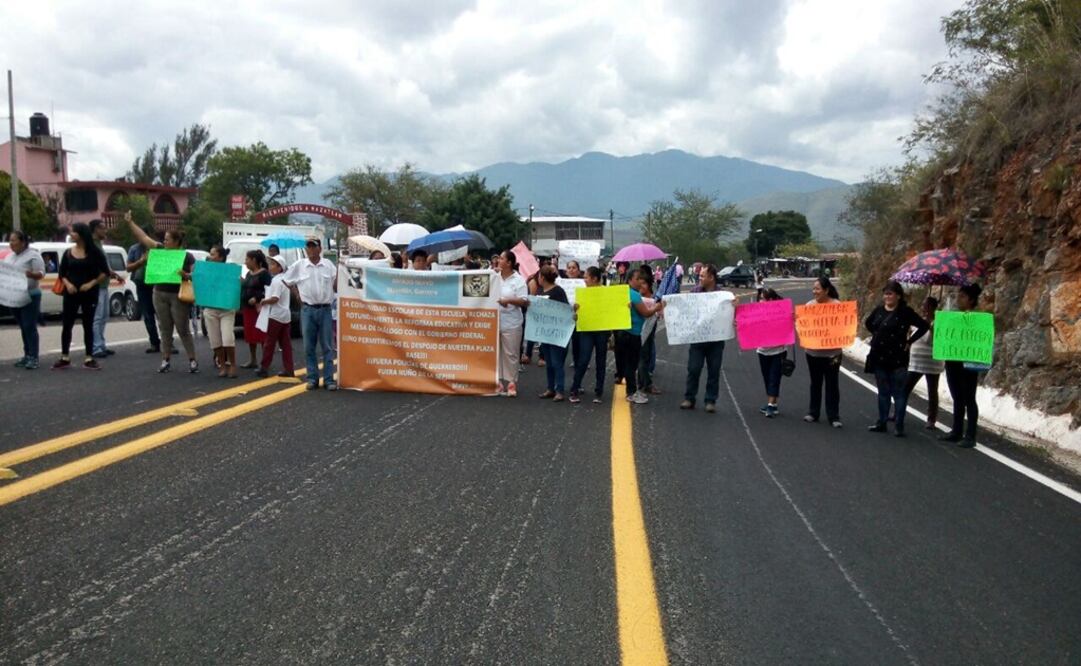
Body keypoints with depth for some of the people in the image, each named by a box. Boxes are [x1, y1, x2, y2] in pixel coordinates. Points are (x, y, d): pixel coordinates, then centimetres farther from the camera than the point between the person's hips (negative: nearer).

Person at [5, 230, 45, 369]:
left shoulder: (33, 255, -7)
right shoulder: (9, 257, 15)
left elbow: (41, 273, -12)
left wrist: (31, 274, -32)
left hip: (30, 295, -7)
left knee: (30, 327, -9)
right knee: (23, 327, 11)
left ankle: (33, 357, -7)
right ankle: (27, 355, 17)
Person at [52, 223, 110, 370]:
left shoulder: (94, 252, -3)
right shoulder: (68, 253, 5)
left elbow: (105, 272, -3)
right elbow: (62, 273, 10)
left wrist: (91, 284, -13)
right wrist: (67, 284, -9)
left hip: (90, 293, -2)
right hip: (71, 293, 2)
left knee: (88, 325, 3)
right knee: (67, 325, 2)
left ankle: (89, 358, 7)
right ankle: (65, 357, 11)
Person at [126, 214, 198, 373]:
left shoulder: (187, 256, -5)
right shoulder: (160, 250, 6)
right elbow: (143, 237, 10)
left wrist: (186, 275, -28)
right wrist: (130, 222, 8)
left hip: (178, 296, -5)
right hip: (160, 294, 5)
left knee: (183, 330, -3)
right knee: (165, 329, 9)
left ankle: (192, 360, 3)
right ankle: (166, 360, 14)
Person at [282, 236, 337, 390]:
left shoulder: (328, 264, 4)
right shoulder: (298, 265, 2)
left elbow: (336, 287, 6)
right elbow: (286, 283, 12)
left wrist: (339, 273, -10)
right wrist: (298, 297, 6)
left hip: (325, 309, 0)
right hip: (308, 310, 0)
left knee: (327, 346, 2)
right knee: (309, 347, 4)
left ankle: (329, 379, 5)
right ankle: (312, 378, 12)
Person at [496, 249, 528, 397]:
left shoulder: (518, 280, -5)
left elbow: (524, 301, -10)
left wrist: (509, 300, -22)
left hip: (510, 323, -5)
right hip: (495, 321, 5)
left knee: (510, 354, 0)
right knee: (496, 353, 9)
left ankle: (511, 382, 7)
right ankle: (498, 382, 17)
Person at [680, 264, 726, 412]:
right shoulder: (694, 291, 1)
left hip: (716, 339, -1)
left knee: (714, 371, 7)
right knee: (693, 369, 4)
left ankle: (711, 401, 17)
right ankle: (689, 398, 15)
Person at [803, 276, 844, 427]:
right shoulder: (809, 304, 2)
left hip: (831, 352, -3)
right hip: (813, 351, 3)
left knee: (832, 385, 3)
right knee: (815, 383, 15)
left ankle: (834, 417, 10)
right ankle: (813, 412, 25)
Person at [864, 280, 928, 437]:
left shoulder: (906, 312, -8)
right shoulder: (879, 310, 6)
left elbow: (924, 326, -9)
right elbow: (868, 323, 24)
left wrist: (909, 341, -8)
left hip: (897, 358, -5)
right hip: (879, 357, 5)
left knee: (898, 392, 1)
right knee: (883, 392, 12)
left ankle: (899, 425, 5)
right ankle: (882, 422, 19)